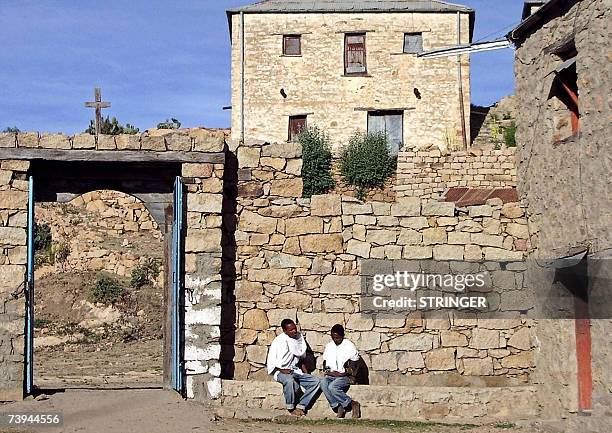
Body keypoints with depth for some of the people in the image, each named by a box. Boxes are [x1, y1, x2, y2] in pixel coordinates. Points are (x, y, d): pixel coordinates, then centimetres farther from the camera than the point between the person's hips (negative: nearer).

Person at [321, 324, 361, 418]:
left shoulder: (349, 346, -1)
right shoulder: (329, 346, 15)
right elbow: (325, 363, 21)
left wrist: (342, 374, -11)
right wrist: (328, 371, 0)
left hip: (344, 376, -5)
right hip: (331, 375, 5)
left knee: (332, 386, -33)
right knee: (323, 383, -29)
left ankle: (353, 404, -19)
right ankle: (338, 406, -29)